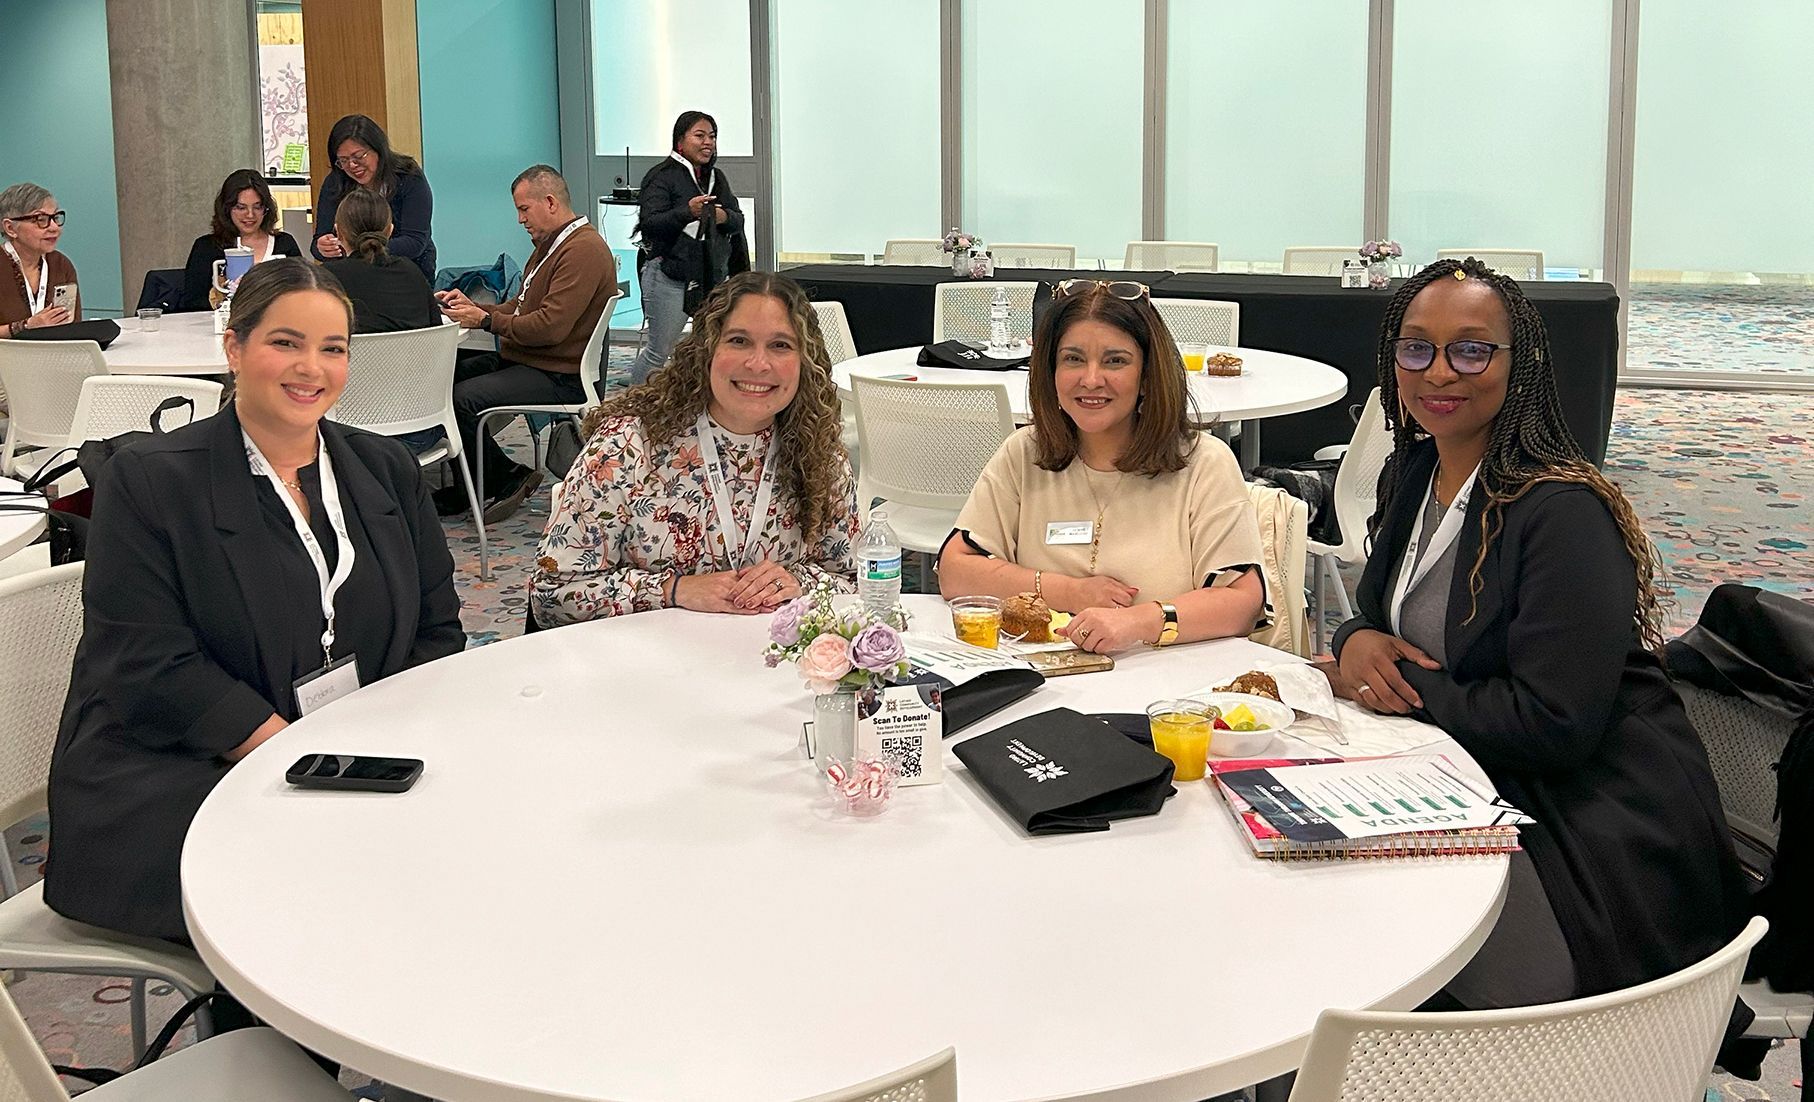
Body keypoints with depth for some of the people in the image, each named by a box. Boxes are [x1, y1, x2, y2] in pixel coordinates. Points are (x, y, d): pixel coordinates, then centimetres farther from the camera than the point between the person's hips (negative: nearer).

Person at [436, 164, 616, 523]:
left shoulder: (584, 250, -17)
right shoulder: (551, 244, 18)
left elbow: (550, 326, -25)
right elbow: (519, 308, 21)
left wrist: (486, 320, -15)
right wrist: (473, 307, 4)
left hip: (561, 377, -11)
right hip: (523, 359, 11)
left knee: (462, 399, -24)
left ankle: (508, 479, -3)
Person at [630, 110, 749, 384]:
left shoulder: (717, 178, 17)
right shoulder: (662, 177, -4)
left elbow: (738, 221, 14)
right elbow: (650, 223, -15)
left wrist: (724, 217, -10)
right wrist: (687, 212, -30)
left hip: (714, 276, 6)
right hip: (670, 276, -6)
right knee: (659, 351, -3)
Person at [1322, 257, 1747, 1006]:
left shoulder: (1565, 514, -22)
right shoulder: (1414, 474, 5)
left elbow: (1554, 725, -26)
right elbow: (1381, 610, 17)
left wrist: (1402, 685, -16)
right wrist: (1357, 642, -8)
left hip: (1602, 845, -8)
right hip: (1483, 785, 8)